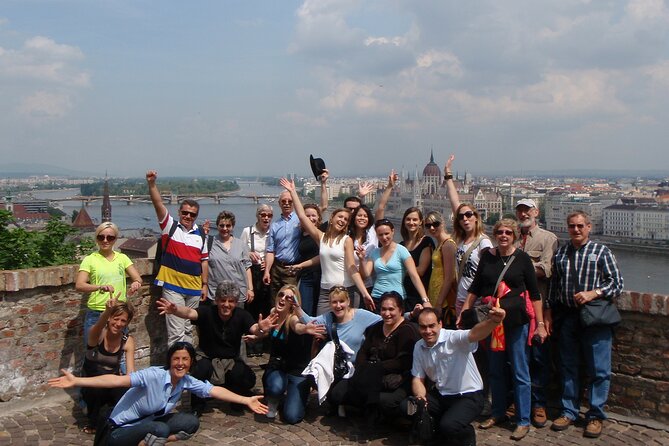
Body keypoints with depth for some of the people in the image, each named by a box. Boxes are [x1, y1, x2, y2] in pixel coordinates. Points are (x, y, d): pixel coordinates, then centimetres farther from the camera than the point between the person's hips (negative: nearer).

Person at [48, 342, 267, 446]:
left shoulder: (187, 381, -8)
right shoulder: (153, 375, -27)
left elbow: (214, 390, -4)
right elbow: (117, 380, -35)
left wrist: (246, 400, -7)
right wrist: (76, 381, -44)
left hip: (150, 422, 7)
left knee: (191, 422, -10)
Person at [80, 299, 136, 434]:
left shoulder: (128, 341, -10)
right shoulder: (97, 334, -19)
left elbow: (130, 372, -17)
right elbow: (98, 327, -45)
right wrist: (107, 311, -67)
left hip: (113, 386, 2)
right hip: (93, 387, -1)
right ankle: (92, 421, -7)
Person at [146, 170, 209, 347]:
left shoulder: (200, 234, 9)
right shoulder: (170, 226, -1)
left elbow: (204, 260, 13)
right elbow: (158, 204, -14)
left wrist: (204, 285, 10)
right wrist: (152, 184, -28)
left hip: (194, 288, 4)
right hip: (172, 286, -4)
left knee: (188, 330, 15)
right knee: (176, 331, -6)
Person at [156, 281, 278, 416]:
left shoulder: (241, 315, -12)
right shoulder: (207, 312, -16)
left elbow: (253, 328, -29)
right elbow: (190, 313, -36)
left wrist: (260, 329, -56)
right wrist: (174, 310, -60)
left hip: (232, 360, 1)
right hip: (207, 358, -1)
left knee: (248, 380, -26)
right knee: (201, 369, -35)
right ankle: (197, 405, -5)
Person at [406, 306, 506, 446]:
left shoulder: (454, 338, -21)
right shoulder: (419, 347, 0)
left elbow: (474, 334, -43)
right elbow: (418, 378, 5)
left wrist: (493, 321, -65)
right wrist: (420, 397, -18)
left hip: (469, 396, -6)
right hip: (440, 395, 7)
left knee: (448, 426, -31)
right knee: (407, 407, -11)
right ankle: (439, 433, 14)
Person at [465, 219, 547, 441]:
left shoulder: (522, 258, -3)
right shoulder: (487, 256, 5)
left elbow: (534, 293, -2)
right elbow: (475, 288, 12)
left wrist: (540, 324, -6)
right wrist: (463, 312, 6)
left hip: (517, 321, -3)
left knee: (520, 373, 3)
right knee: (495, 370, 14)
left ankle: (523, 421, 14)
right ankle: (497, 413, 29)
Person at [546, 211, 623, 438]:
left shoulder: (601, 251, 0)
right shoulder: (560, 254, 11)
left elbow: (617, 283, -2)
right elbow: (553, 286, 15)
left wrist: (593, 293, -17)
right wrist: (548, 314, 11)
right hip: (567, 317, 4)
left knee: (599, 370, 1)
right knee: (568, 367, 12)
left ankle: (595, 416, 16)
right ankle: (569, 411, 24)